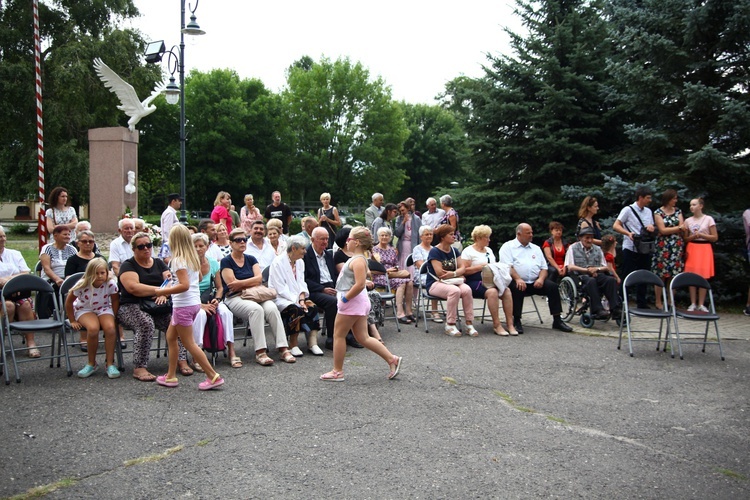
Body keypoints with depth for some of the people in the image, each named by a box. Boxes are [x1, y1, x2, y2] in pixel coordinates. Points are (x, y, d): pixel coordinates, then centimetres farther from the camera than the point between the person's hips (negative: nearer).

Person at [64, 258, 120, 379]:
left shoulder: (110, 284, -19)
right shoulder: (83, 285, -21)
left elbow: (115, 301, -3)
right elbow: (69, 302, -7)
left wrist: (113, 318, -6)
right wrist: (72, 321, -4)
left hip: (103, 309, 1)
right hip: (84, 310, -1)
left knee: (110, 327, -32)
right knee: (93, 328, -34)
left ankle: (110, 363, -18)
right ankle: (91, 364, -14)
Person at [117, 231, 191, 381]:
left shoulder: (158, 263, 18)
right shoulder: (128, 265, 2)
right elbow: (133, 287, -15)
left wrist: (164, 294, -16)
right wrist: (160, 290, -16)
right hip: (132, 307, -4)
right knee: (146, 324, -36)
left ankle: (182, 361, -23)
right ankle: (139, 368, -32)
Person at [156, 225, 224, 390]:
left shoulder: (178, 260, -17)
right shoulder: (193, 258, 9)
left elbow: (184, 285, -25)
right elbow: (199, 278, 22)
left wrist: (162, 292, -17)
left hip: (183, 305, -9)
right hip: (194, 302, 9)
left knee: (189, 343, -2)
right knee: (170, 336, 19)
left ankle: (213, 376, -2)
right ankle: (171, 376, 24)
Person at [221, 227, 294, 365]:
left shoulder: (251, 259, 17)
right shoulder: (226, 261, 3)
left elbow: (259, 279, 3)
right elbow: (232, 284, -8)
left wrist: (240, 283, -6)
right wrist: (251, 283, -1)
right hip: (235, 298, -4)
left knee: (272, 308, -27)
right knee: (256, 309, -35)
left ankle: (283, 349, -27)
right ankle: (260, 352, -34)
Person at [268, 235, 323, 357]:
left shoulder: (300, 262, 13)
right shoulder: (278, 262, -10)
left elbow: (301, 284, 9)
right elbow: (281, 289, -15)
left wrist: (302, 299, -10)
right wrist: (297, 301, -20)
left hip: (296, 298, 7)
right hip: (281, 299, -7)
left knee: (312, 308, -21)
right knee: (296, 310, -32)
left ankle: (313, 343, -22)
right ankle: (293, 345, -19)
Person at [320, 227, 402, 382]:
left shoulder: (358, 260, -17)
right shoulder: (358, 259, 15)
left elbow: (360, 284, -29)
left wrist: (345, 298, -20)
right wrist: (344, 297, 16)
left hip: (352, 303, -10)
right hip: (357, 303, 10)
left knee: (339, 335, 2)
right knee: (363, 338, 11)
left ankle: (337, 372, 11)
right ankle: (392, 359, 10)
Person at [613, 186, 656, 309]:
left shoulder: (648, 211, 15)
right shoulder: (628, 210, -5)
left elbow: (652, 229, 20)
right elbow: (616, 226, -10)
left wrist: (651, 228, -4)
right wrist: (628, 233, -26)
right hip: (630, 249, -6)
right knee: (627, 278, -2)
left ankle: (642, 303, 18)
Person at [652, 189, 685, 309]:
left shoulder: (678, 211, 13)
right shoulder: (658, 212, -1)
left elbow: (683, 228, 3)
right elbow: (662, 230, -9)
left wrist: (670, 229, -12)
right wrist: (678, 228, -4)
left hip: (677, 246, 4)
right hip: (663, 246, -4)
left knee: (673, 274, 2)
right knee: (661, 275, -4)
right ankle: (658, 303, 2)